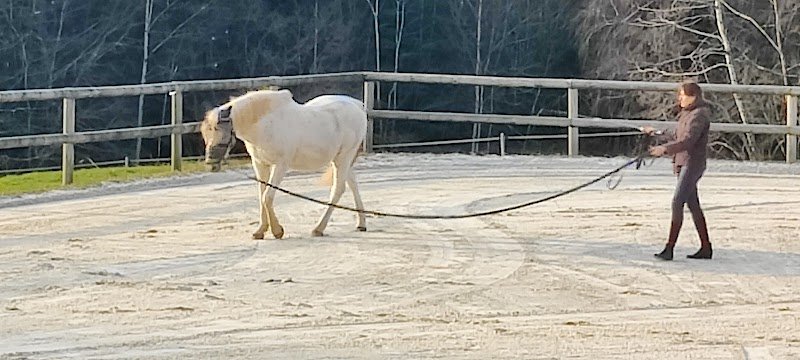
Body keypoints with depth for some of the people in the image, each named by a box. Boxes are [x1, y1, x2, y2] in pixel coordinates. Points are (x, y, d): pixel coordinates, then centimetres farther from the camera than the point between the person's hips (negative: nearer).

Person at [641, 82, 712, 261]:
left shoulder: (699, 115, -15)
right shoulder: (686, 114, 16)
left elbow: (688, 141, -27)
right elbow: (677, 137, 27)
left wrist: (665, 149, -39)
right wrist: (656, 134, 33)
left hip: (692, 163, -10)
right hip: (683, 163, 10)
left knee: (677, 203, -17)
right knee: (693, 205, 12)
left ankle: (669, 248, -20)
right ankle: (706, 248, 18)